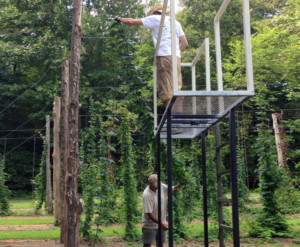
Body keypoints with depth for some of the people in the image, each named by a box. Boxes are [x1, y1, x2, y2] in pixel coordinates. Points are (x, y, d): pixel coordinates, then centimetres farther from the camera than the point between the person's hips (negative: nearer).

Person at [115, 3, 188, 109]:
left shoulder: (155, 18, 9)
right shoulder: (176, 22, 24)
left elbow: (132, 22, 12)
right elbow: (185, 43, 19)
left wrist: (120, 19, 29)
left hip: (164, 56, -5)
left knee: (166, 91, -8)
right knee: (177, 90, 6)